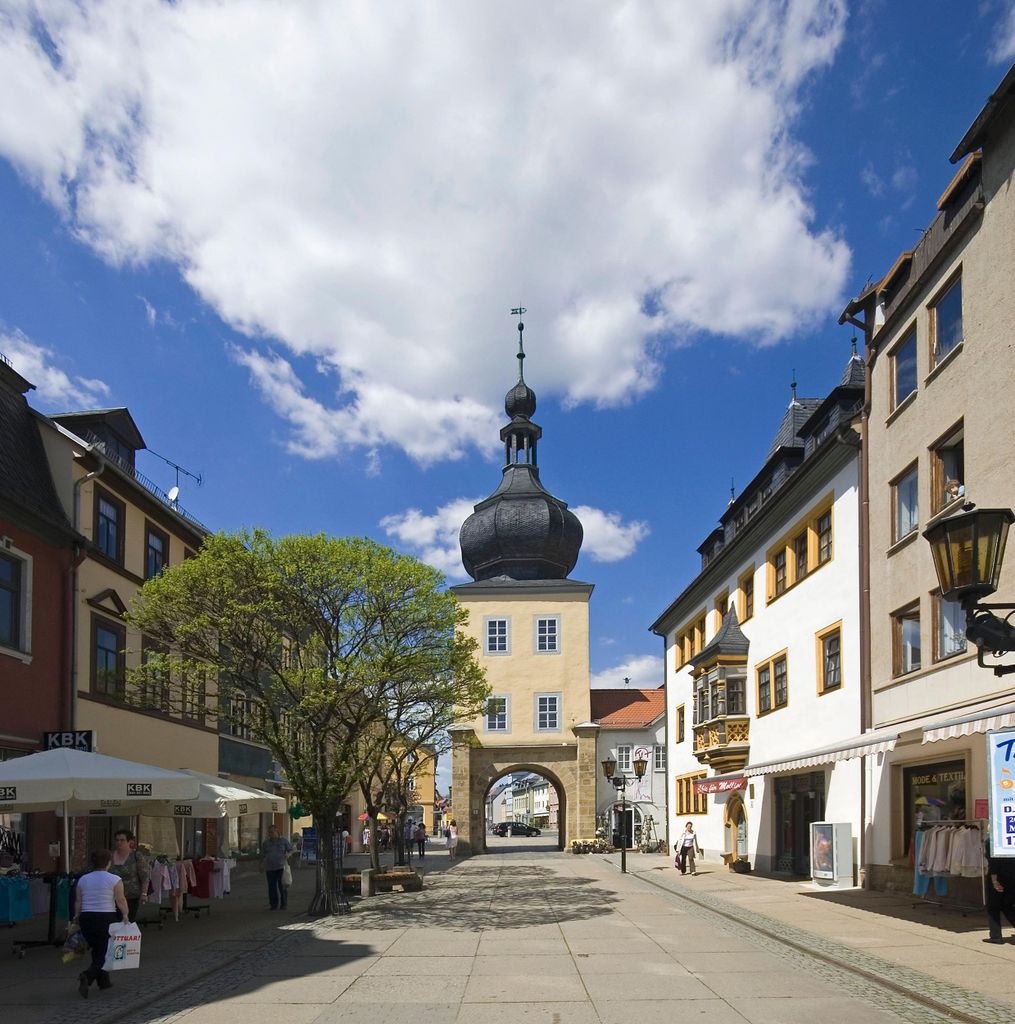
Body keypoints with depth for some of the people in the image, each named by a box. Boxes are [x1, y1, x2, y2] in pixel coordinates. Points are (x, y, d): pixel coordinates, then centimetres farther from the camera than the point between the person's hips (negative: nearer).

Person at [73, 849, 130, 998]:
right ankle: (87, 976, -19)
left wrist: (77, 916, 19)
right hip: (106, 918, -5)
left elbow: (78, 902, 9)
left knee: (97, 951, 17)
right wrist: (125, 915, 0)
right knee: (105, 952, 0)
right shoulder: (114, 880, -6)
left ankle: (103, 980, 21)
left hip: (86, 919, 5)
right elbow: (121, 900, -9)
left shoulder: (83, 879, 8)